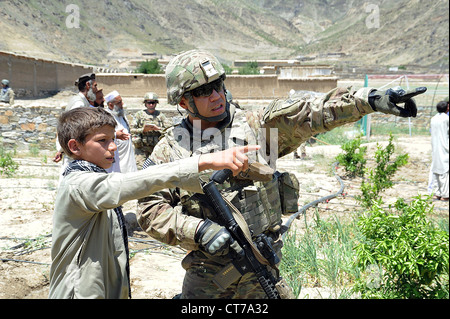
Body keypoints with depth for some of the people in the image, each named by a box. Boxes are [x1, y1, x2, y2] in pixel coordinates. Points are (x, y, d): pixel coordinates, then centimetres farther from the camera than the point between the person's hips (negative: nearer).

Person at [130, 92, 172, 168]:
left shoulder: (160, 115, 9)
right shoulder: (139, 114, 7)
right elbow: (132, 130, 1)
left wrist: (157, 129, -14)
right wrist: (143, 130, -14)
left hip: (157, 147, 1)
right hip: (142, 147, -1)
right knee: (140, 167, -11)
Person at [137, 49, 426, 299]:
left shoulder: (255, 127, 0)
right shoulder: (169, 150, 0)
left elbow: (309, 114, -12)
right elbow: (150, 209, -3)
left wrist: (369, 99, -24)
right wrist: (198, 230, -17)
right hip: (206, 268, 0)